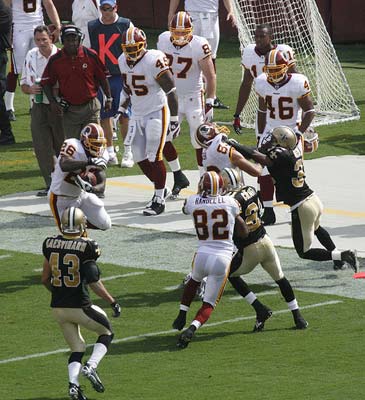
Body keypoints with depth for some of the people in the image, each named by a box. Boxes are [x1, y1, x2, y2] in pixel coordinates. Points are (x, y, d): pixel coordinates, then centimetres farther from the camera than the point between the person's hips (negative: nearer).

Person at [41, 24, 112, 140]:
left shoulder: (91, 56, -5)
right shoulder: (55, 60, -3)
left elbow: (102, 78, 4)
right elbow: (46, 83, 4)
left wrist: (109, 98, 5)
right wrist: (53, 102, -7)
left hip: (90, 108, -1)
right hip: (69, 110, 1)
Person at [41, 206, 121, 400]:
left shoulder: (50, 244, 0)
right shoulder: (87, 247, -15)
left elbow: (45, 279, 8)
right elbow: (93, 282, -16)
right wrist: (112, 302, -5)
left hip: (57, 307, 5)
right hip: (79, 306, -5)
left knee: (77, 348, 17)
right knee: (107, 332, 19)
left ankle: (73, 384, -6)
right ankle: (91, 366, -4)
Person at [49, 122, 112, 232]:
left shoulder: (101, 155, -9)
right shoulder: (73, 146, -28)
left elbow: (101, 186, -12)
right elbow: (64, 165, -50)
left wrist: (92, 189, -37)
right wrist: (89, 162, -59)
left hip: (81, 195, 6)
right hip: (61, 198, -6)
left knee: (105, 225, 3)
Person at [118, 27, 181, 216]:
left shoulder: (154, 61, -19)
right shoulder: (123, 61, 4)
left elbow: (171, 91, -16)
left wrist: (174, 119, -16)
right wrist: (122, 108, 25)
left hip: (157, 113, -7)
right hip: (137, 115, 7)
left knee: (154, 157, -10)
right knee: (140, 158, 6)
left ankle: (159, 200, -3)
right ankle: (159, 189, 25)